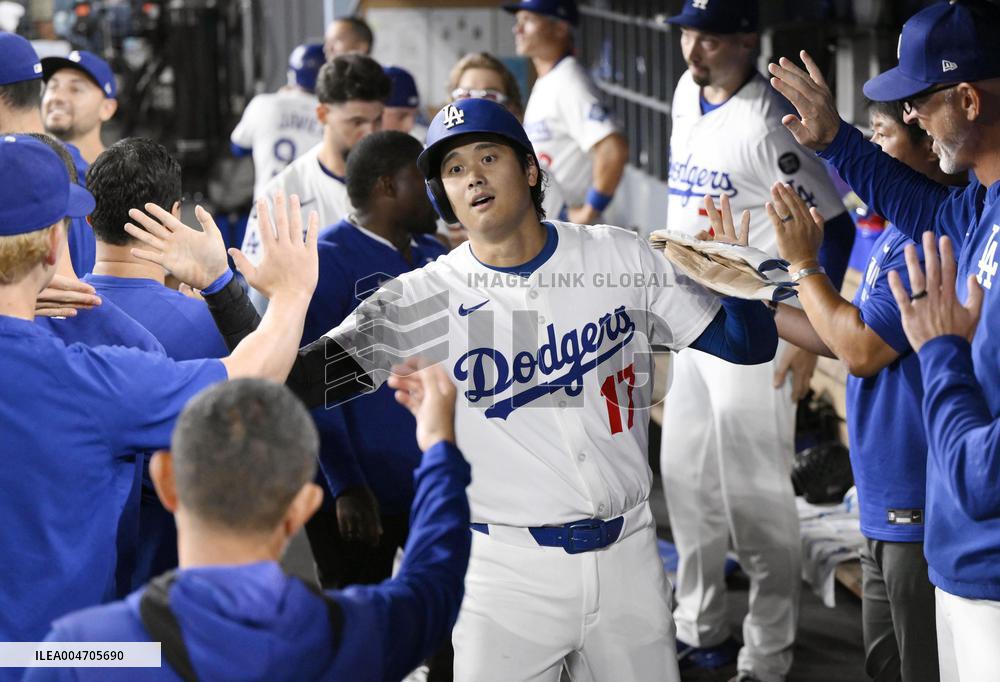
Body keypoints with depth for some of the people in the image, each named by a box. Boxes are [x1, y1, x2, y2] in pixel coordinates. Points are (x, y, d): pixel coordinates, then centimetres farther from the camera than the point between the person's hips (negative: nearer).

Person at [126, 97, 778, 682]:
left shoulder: (622, 258, 1)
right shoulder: (422, 300, -6)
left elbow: (751, 343, 2)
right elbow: (296, 381, -12)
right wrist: (220, 286, -25)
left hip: (628, 556, 2)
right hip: (509, 567, -2)